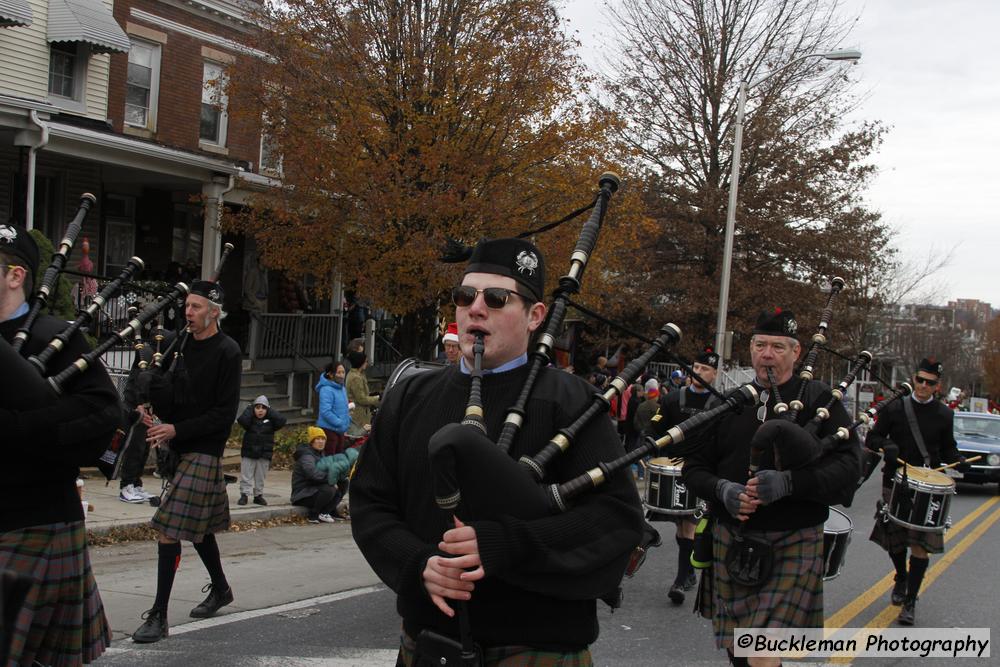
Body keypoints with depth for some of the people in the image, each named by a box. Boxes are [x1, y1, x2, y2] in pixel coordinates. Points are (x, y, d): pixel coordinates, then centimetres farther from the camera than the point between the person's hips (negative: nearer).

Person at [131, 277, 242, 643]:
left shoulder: (227, 352, -11)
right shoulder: (181, 344, 9)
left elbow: (225, 413, -13)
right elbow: (164, 390, 13)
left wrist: (177, 429, -18)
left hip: (204, 450, -7)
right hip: (178, 448, 7)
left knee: (169, 529, -13)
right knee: (198, 525, 19)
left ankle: (158, 617, -9)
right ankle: (220, 589, 38)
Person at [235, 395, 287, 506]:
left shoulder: (270, 421, 2)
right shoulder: (250, 419, 0)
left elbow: (282, 420, -15)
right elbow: (242, 420, -22)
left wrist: (270, 411, -9)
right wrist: (249, 409, -11)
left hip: (264, 455, 1)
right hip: (248, 453, -1)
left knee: (260, 477, 10)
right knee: (246, 476, 0)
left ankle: (258, 495, 20)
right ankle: (244, 495, 5)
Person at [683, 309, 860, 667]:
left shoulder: (819, 400, -1)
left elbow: (847, 467, -11)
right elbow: (695, 467, 9)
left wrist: (789, 482, -25)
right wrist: (721, 489, -13)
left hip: (792, 547, -4)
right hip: (731, 543, 4)